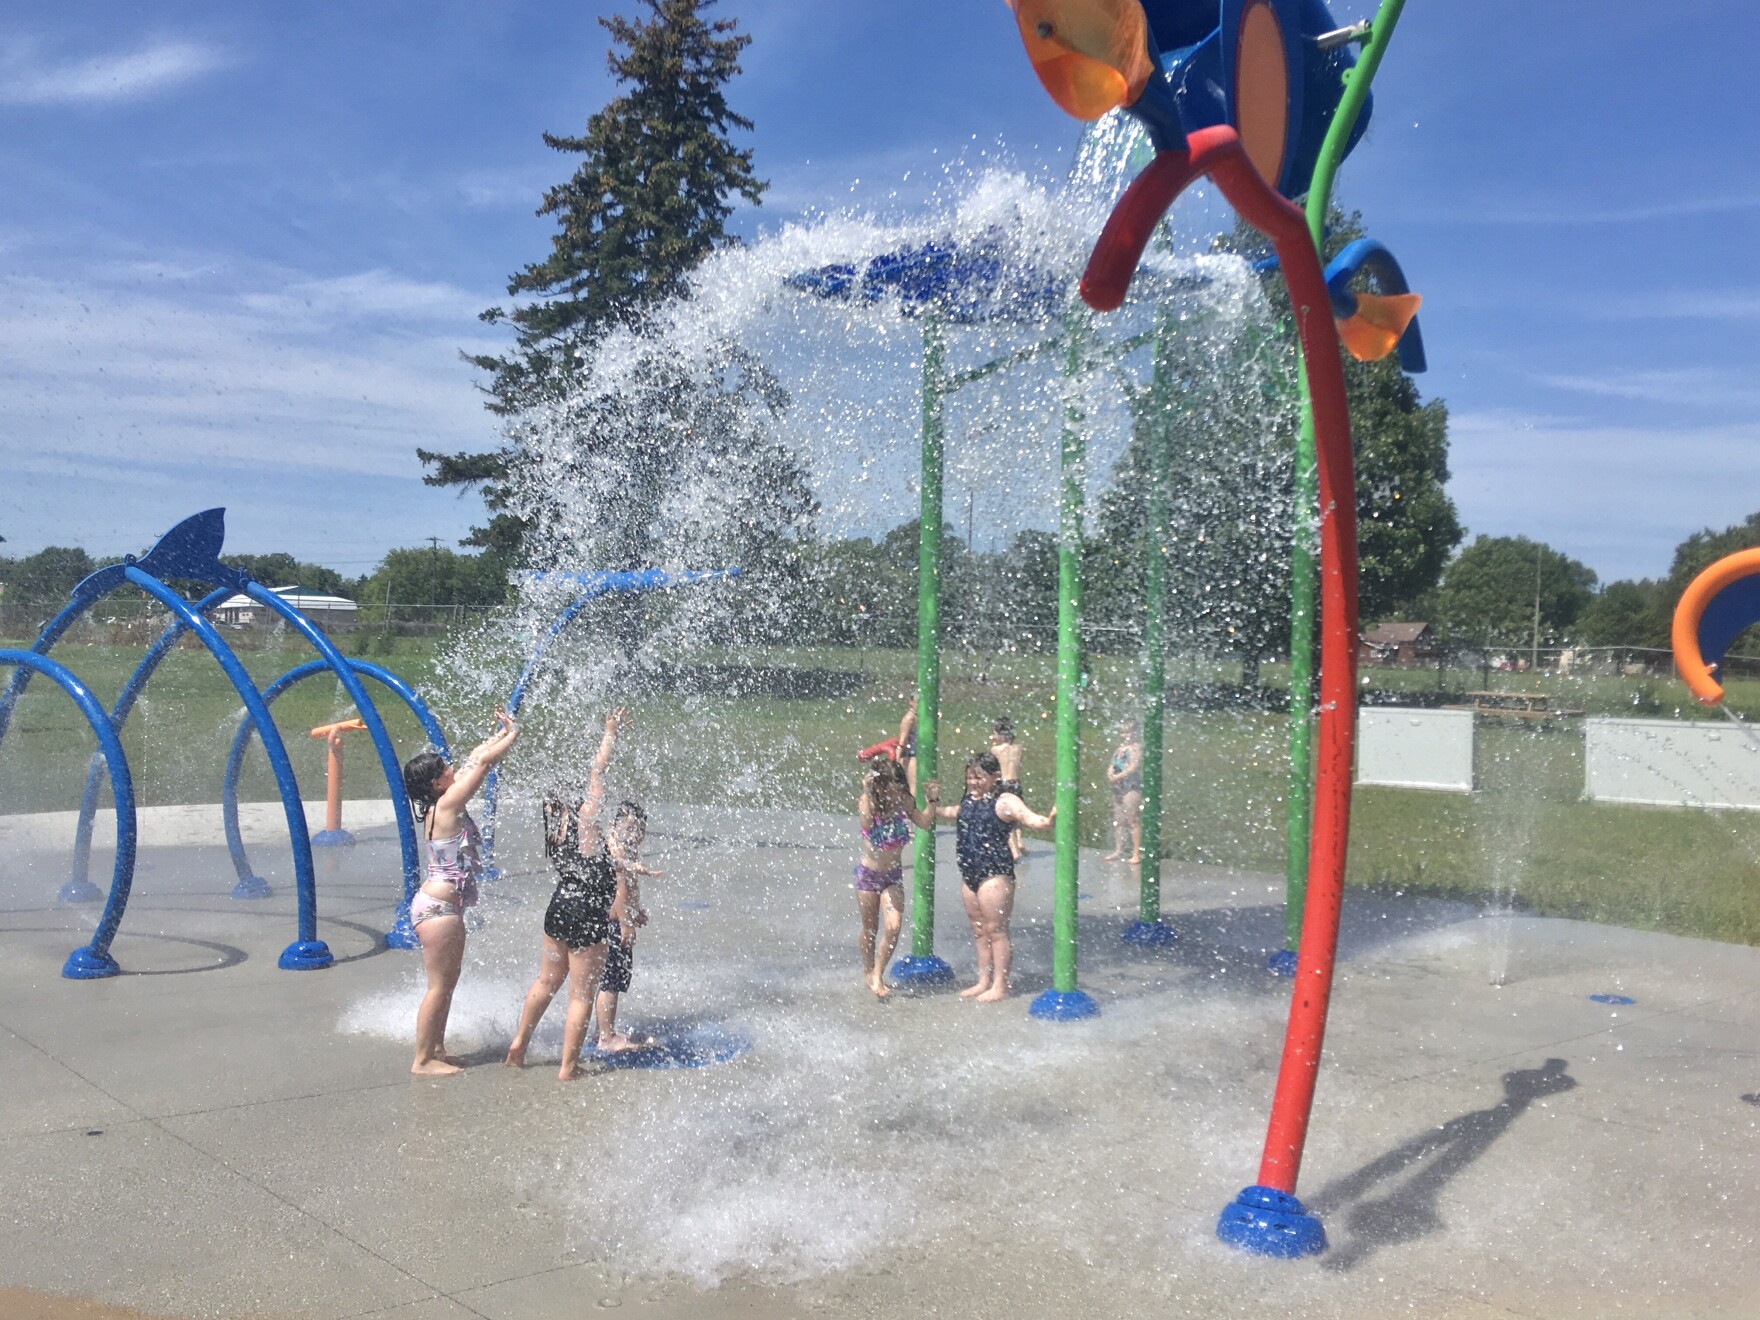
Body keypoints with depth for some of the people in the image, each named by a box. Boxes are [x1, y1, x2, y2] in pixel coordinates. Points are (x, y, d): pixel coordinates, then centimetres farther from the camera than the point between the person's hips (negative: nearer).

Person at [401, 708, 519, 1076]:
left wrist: (499, 732, 15)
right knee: (440, 986, -2)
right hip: (438, 907, -10)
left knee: (447, 983, 17)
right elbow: (483, 762, -17)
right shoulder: (447, 806, -17)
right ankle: (422, 1060, 6)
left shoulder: (442, 805, 7)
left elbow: (474, 759, 17)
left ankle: (436, 1049, 27)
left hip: (440, 906, 10)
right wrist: (513, 735, -4)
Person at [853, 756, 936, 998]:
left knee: (894, 926, -13)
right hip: (869, 874, -2)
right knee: (870, 929, 12)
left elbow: (925, 823, -13)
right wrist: (867, 793, -44)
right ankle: (868, 971, 36)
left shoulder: (903, 802, -8)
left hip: (894, 875, 2)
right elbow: (866, 824, -38)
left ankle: (877, 976, 2)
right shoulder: (867, 803, -18)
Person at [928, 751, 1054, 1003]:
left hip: (994, 873, -8)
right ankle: (983, 981, 26)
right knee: (979, 931, 15)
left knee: (995, 930, -2)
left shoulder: (1005, 801, -11)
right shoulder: (968, 801, 12)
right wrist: (933, 803, 32)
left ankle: (1000, 986, 6)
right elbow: (951, 813, 34)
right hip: (969, 874, 8)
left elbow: (1032, 819, -25)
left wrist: (1049, 819, -42)